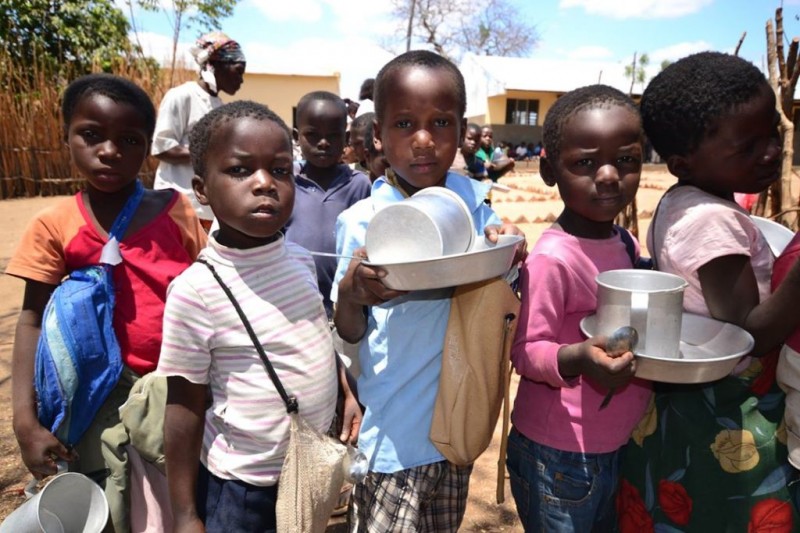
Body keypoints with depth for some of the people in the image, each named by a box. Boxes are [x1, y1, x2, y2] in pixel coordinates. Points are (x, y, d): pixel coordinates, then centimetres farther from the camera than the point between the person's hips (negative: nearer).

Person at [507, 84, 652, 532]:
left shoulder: (625, 244, 1)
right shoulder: (551, 258, -24)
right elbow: (526, 352, -20)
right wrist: (575, 359, -37)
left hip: (618, 445, 8)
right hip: (558, 456, -7)